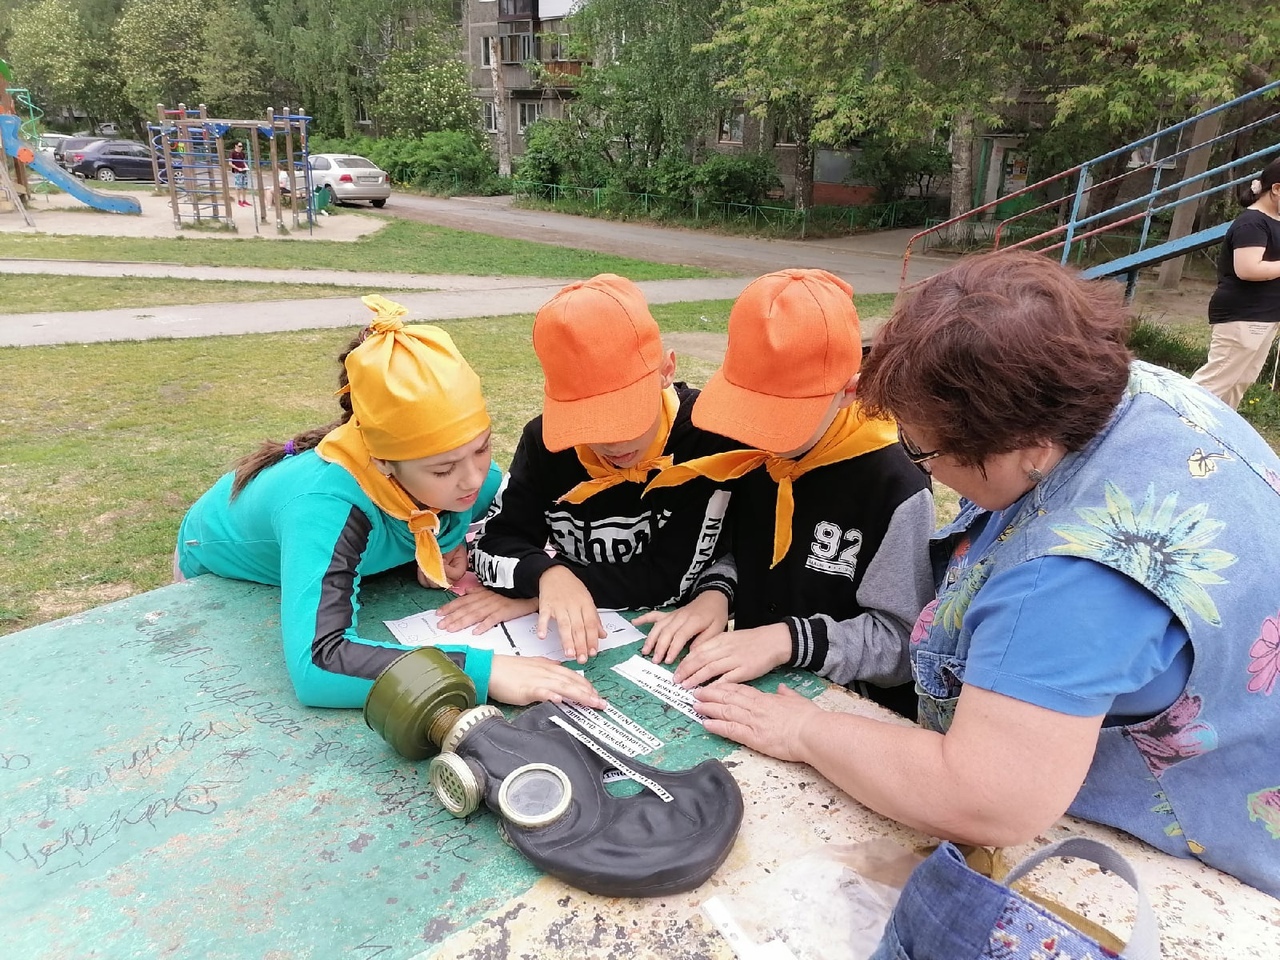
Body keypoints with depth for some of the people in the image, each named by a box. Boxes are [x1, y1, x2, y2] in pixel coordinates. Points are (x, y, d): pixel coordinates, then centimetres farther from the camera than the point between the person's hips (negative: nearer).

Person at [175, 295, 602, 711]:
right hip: (226, 574, -4)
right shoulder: (324, 503, -46)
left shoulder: (473, 475, -29)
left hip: (353, 566, 4)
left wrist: (458, 545, -25)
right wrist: (483, 670, -60)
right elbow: (315, 666, -58)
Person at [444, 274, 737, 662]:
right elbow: (494, 547, -7)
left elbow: (672, 580, -17)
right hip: (568, 644, 3)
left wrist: (537, 595, -18)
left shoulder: (706, 435, -18)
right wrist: (547, 574, -28)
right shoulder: (547, 438, -7)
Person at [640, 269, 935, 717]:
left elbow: (902, 640, -15)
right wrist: (715, 592, -7)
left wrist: (790, 639, -24)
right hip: (748, 689, 3)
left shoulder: (895, 487, -17)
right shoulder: (749, 456, 1)